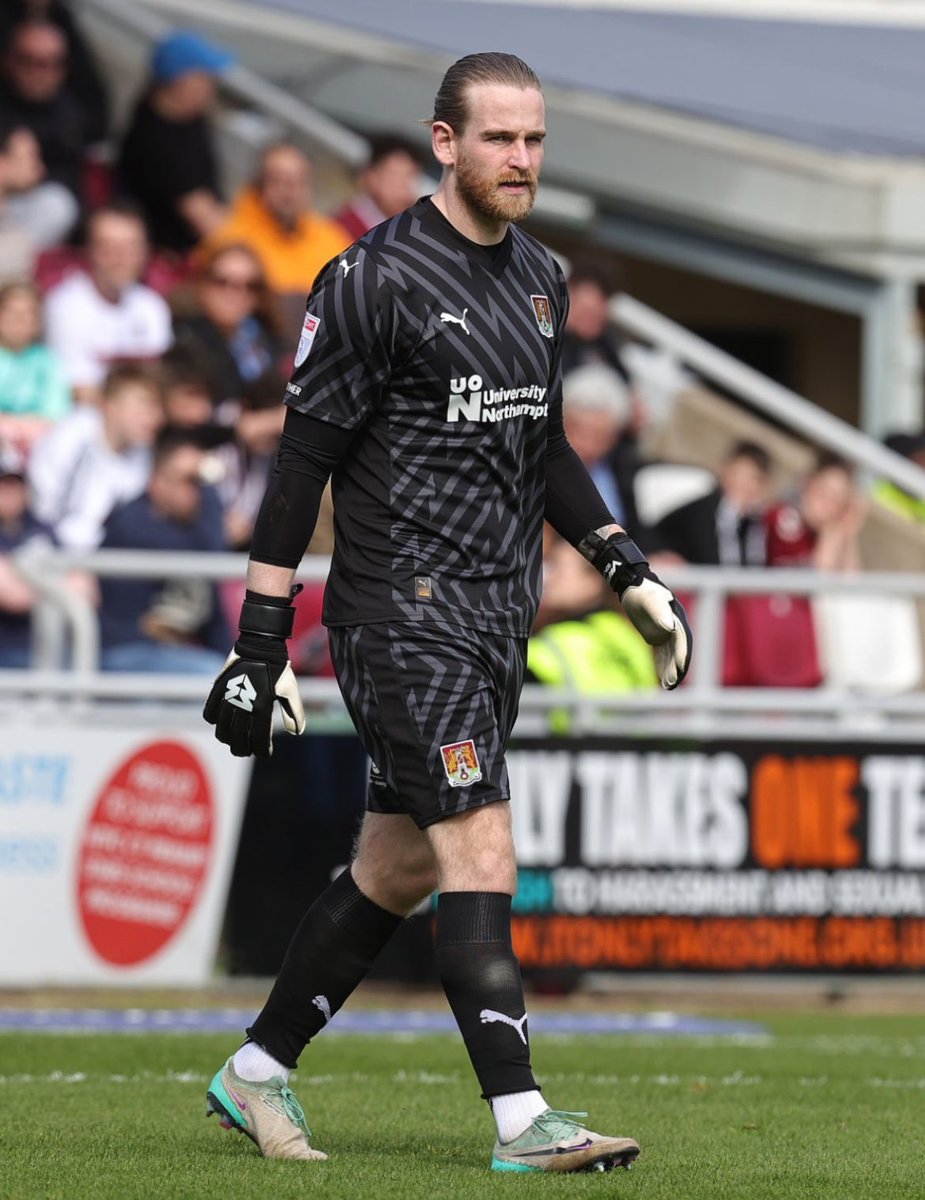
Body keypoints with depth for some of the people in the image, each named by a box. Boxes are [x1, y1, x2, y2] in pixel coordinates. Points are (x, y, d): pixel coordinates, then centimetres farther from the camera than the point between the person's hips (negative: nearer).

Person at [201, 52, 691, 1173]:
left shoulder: (538, 277, 13)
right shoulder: (376, 279, -11)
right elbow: (302, 461, -9)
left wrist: (628, 572, 16)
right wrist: (260, 645, -10)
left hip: (499, 616, 8)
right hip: (405, 609, -8)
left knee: (398, 866, 11)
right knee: (481, 851, -16)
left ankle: (256, 1072, 24)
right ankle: (521, 1120, -18)